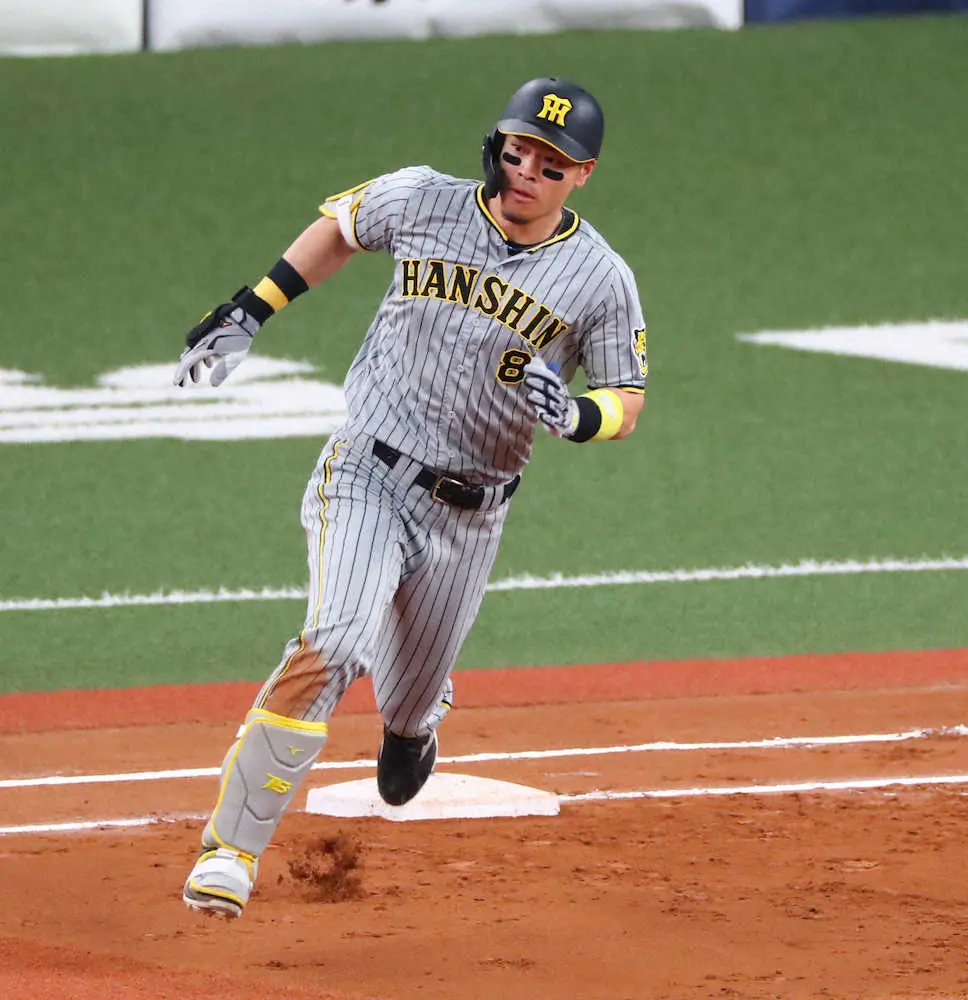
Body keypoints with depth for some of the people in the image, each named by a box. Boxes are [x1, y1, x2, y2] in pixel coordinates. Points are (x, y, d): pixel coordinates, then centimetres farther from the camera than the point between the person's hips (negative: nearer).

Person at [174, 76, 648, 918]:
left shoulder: (601, 280, -8)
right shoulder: (424, 202, -6)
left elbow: (626, 402, 1)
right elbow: (341, 224, 14)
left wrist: (572, 417, -23)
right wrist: (246, 313, 10)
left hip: (469, 514, 2)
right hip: (367, 476, -2)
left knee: (408, 705, 14)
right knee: (335, 644, -26)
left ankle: (415, 722, 56)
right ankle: (231, 848, -24)